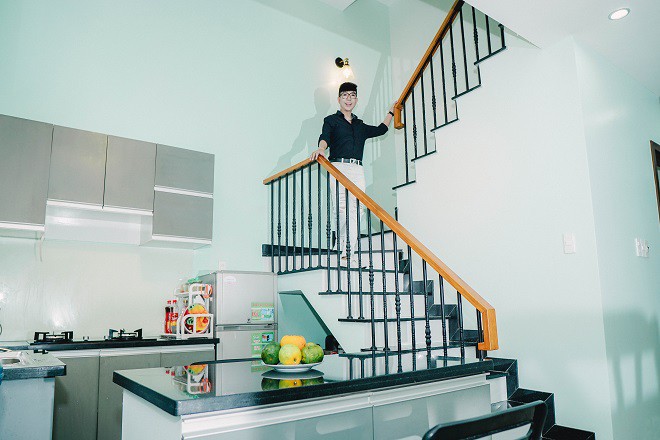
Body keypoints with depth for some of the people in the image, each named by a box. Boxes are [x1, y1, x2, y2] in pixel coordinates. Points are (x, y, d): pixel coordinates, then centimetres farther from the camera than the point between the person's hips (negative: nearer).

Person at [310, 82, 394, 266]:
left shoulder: (360, 125, 28)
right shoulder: (331, 120, 15)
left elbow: (381, 129, 42)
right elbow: (325, 137, -5)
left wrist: (391, 112, 48)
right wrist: (321, 148, -27)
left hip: (358, 169, 4)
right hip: (338, 166, -4)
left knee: (357, 210, -10)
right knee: (342, 208, -17)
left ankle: (349, 254, -12)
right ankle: (344, 250, -13)